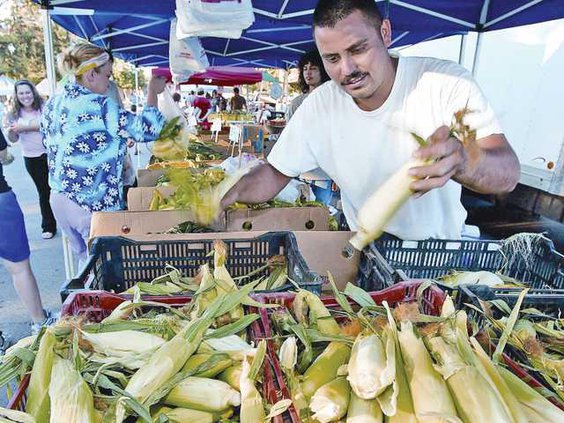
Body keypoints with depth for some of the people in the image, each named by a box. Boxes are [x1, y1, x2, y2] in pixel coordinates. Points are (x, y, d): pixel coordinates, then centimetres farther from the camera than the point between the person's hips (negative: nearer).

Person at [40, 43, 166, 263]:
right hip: (94, 205, -8)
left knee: (85, 259, 22)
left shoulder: (52, 104, 5)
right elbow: (147, 129, -19)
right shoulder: (99, 107, -19)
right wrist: (152, 92, -6)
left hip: (59, 199, 8)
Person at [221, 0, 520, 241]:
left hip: (442, 250, 1)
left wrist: (461, 161, -49)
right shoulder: (318, 106, -10)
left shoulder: (448, 82, -18)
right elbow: (276, 172, -3)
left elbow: (508, 174, -25)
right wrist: (226, 198, -23)